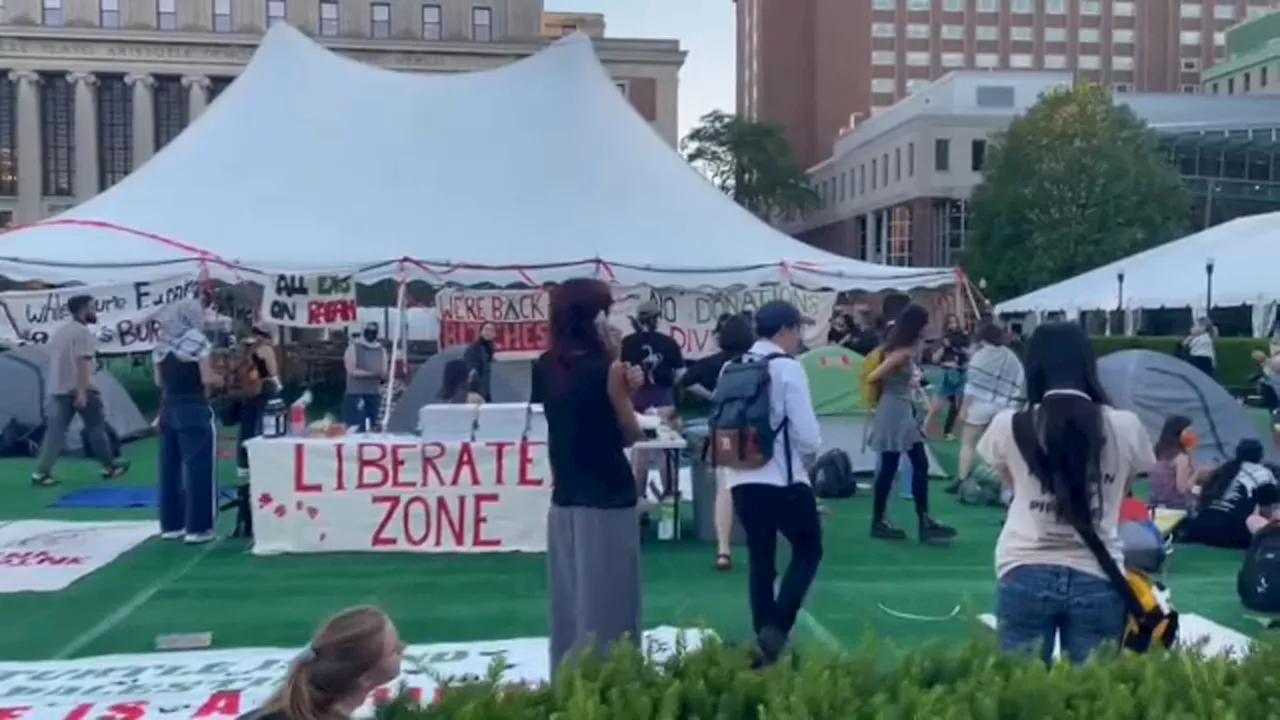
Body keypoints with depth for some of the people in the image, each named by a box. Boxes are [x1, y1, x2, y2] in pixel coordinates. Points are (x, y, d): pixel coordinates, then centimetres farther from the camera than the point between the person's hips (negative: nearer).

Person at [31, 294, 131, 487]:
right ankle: (110, 467, 14)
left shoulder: (58, 332, 16)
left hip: (58, 389, 8)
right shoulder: (83, 332, -13)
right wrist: (82, 390, -25)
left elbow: (55, 362, 21)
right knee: (96, 427, 4)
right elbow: (81, 362, -21)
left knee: (55, 430, 5)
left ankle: (40, 473, -1)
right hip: (81, 389, -8)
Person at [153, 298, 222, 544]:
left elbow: (159, 381, 13)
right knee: (199, 468, -1)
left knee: (170, 467, 11)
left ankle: (171, 524, 18)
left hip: (168, 409, 7)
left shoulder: (161, 344, 11)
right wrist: (222, 380, 7)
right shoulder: (197, 339, -8)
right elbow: (208, 379, -12)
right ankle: (197, 528, 0)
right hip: (194, 409, -7)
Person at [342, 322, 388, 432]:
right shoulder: (353, 348, -1)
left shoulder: (382, 350, 10)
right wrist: (373, 373, -17)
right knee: (354, 429, -9)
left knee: (372, 428, 4)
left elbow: (384, 375, 4)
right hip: (355, 394, -4)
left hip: (374, 394, 4)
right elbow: (352, 371, -11)